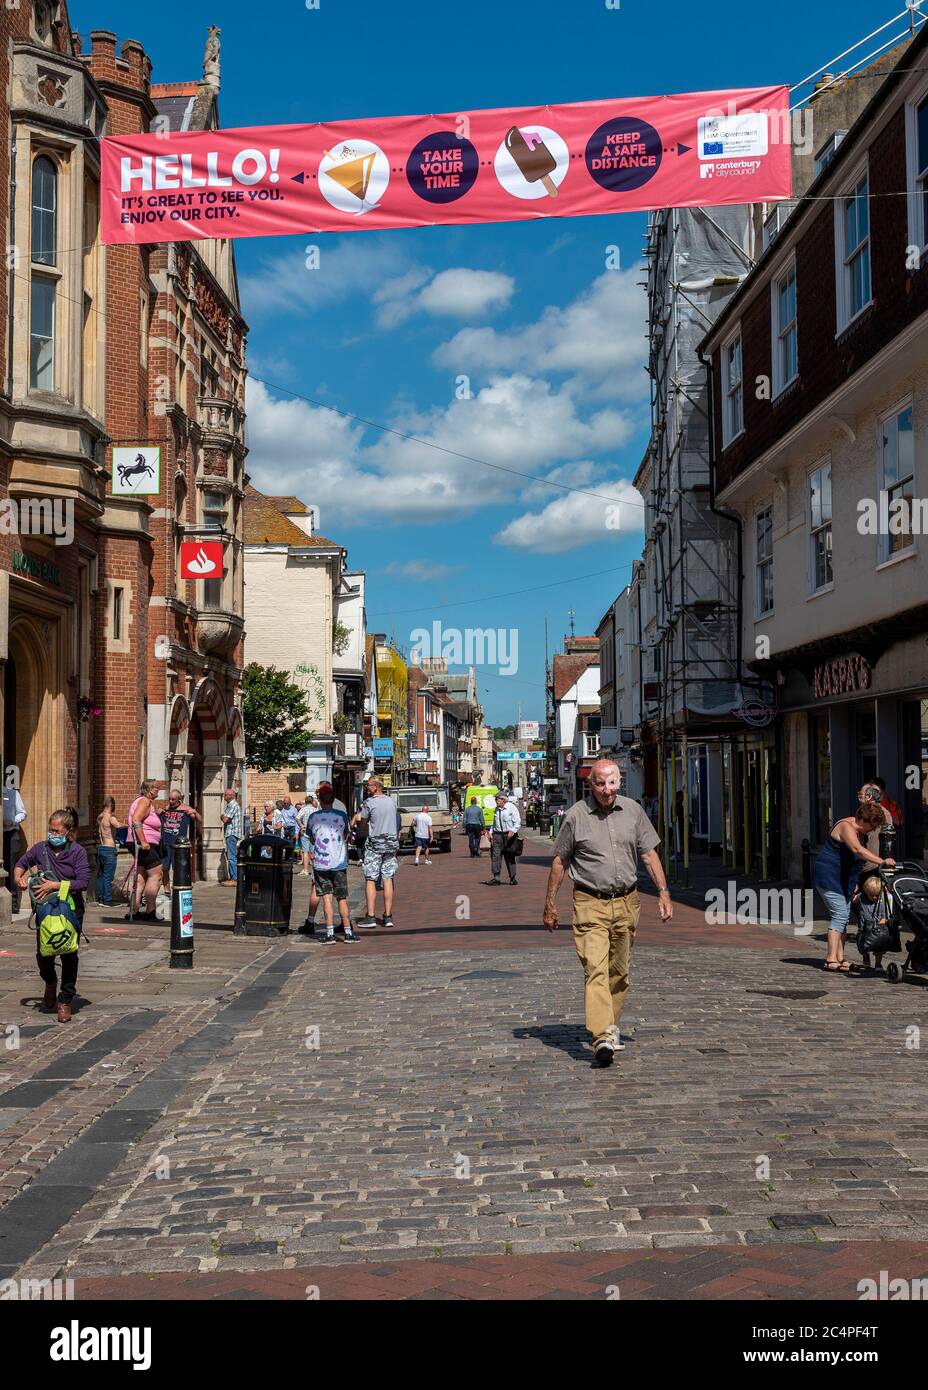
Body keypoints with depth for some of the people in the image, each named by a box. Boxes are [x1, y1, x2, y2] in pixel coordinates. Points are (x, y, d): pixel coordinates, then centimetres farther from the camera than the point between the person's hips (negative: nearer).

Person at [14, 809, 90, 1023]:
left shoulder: (78, 852, -7)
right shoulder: (40, 848, 3)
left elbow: (83, 882, -15)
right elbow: (21, 863, 21)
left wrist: (55, 886, -20)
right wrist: (19, 877, 0)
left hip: (70, 910, -2)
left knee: (69, 956, 0)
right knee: (43, 954, 0)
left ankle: (65, 1001, 14)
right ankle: (50, 983, 35)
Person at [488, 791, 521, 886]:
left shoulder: (511, 807, -6)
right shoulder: (497, 809, 12)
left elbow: (518, 822, -9)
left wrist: (512, 831, -23)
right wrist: (491, 833, 10)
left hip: (509, 835, -4)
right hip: (497, 835, 4)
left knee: (510, 857, 6)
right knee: (495, 854, -11)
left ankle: (512, 878, 18)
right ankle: (496, 877, -15)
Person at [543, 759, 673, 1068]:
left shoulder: (632, 811, 5)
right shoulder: (576, 816, -4)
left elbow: (649, 854, 10)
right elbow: (559, 861, 3)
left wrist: (664, 893, 3)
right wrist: (550, 905, 4)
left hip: (626, 903, 4)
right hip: (590, 904, -4)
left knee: (619, 971, 13)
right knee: (595, 969, -15)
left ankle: (611, 1026, 30)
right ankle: (602, 1038, -22)